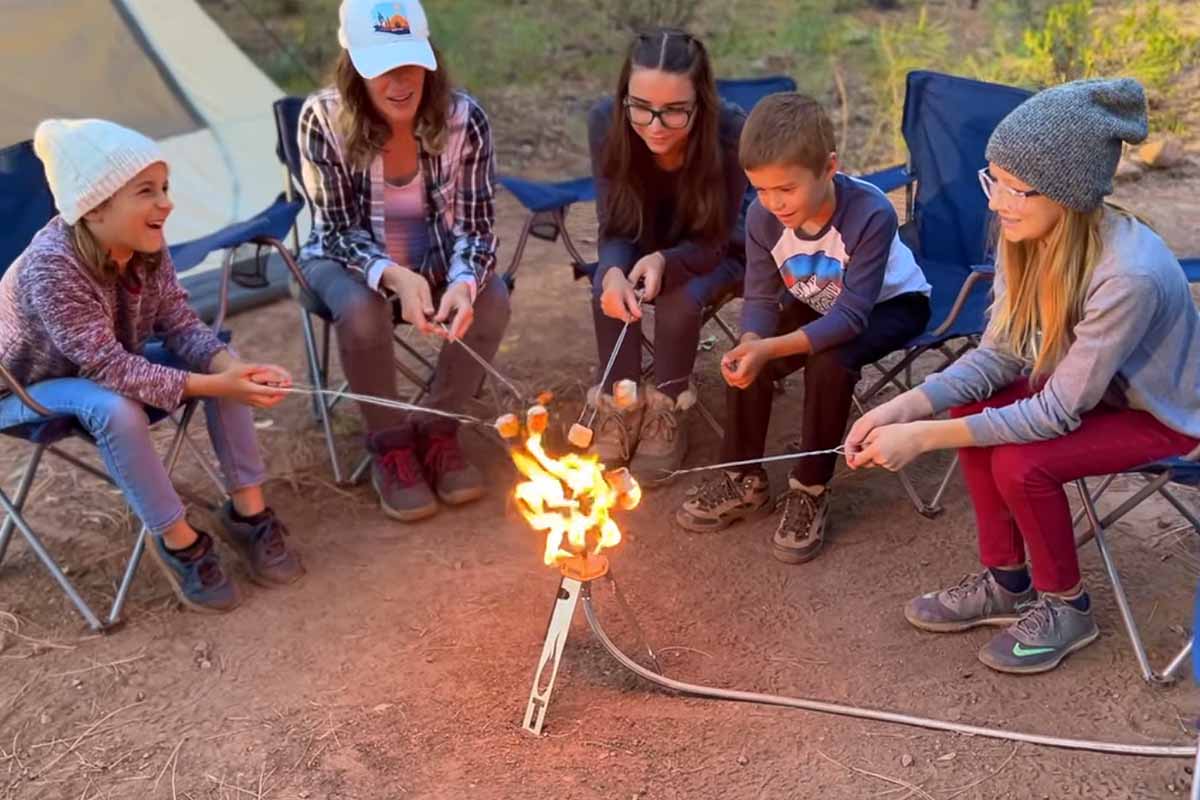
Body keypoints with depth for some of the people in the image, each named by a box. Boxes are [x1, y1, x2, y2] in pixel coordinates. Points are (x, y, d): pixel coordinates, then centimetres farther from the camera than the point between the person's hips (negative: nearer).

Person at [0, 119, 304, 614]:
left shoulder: (146, 248, -16)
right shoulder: (51, 268, -36)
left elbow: (180, 324, -13)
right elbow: (110, 368, -37)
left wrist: (232, 367, -34)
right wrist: (214, 385, -42)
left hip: (109, 367, 7)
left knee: (224, 364, -14)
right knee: (115, 409, -37)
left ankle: (247, 511, -6)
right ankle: (177, 543, -18)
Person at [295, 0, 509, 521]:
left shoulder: (463, 118, -21)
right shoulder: (324, 119, -25)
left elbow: (476, 225, -17)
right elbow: (340, 231, -20)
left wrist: (463, 283, -39)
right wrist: (394, 276, -41)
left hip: (435, 259, 2)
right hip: (347, 259, -2)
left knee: (491, 300, -25)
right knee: (362, 311, -33)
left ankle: (438, 428, -3)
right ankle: (389, 443, -9)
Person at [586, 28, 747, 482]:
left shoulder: (731, 134, -33)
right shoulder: (606, 124, -26)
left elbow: (714, 241, -24)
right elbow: (614, 230, -20)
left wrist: (664, 261, -43)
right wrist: (614, 272, -43)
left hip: (710, 255, -2)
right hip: (635, 251, 2)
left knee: (680, 298, -30)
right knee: (609, 292, -27)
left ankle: (666, 411, -7)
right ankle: (619, 407, -7)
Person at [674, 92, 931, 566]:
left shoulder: (870, 214, -36)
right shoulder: (763, 218, -22)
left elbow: (852, 316, -37)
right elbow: (761, 298, -16)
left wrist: (772, 348, -48)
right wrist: (750, 344, -40)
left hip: (890, 303, -5)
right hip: (818, 303, 5)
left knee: (828, 363, -32)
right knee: (746, 360, -18)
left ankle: (811, 490, -12)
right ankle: (744, 478, 2)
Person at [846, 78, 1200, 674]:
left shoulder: (1130, 275, -38)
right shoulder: (1030, 236, -18)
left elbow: (1057, 412, -32)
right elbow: (998, 354, -12)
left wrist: (923, 436, -34)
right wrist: (903, 407, -26)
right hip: (1083, 382, 7)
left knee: (1022, 464, -24)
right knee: (974, 409, -13)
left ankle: (1066, 607, 4)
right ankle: (1004, 582, 7)